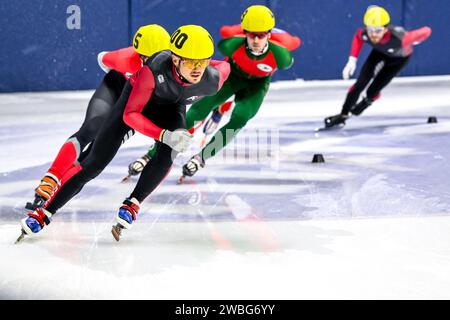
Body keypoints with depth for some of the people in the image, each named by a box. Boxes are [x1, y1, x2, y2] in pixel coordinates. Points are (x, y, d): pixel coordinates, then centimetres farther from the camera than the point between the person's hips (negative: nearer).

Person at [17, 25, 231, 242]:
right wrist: (165, 135, -44)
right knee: (95, 162, -7)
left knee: (167, 154, -30)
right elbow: (130, 114, -33)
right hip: (136, 97, -2)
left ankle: (131, 206, -13)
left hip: (172, 106, 2)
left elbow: (225, 67, -7)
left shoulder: (212, 80, -33)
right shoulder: (155, 70, -42)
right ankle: (44, 213, 4)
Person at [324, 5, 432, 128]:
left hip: (399, 57, -2)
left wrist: (414, 42, -11)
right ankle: (343, 116, 15)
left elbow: (426, 31, -34)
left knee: (372, 91, -7)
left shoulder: (399, 39, -48)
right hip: (380, 52, 2)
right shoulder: (364, 34, -35)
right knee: (360, 84, -5)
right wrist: (352, 60, -15)